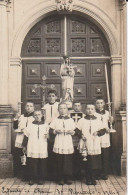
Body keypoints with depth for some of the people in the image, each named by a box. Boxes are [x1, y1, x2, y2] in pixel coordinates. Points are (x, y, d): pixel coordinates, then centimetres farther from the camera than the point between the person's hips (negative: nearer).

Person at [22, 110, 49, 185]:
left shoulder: (45, 125, 8)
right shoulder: (30, 125, 6)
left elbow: (49, 135, 16)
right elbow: (26, 136, 11)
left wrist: (48, 136, -7)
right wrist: (24, 146, 10)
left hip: (43, 149, 1)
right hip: (32, 149, 0)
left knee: (42, 165, 3)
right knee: (32, 165, 1)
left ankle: (41, 179, 15)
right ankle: (32, 179, 13)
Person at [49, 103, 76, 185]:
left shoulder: (71, 120, 11)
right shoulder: (55, 120, 8)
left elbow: (75, 131, 12)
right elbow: (50, 131, 6)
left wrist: (72, 132, -9)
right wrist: (55, 131, -12)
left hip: (68, 145, 1)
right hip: (59, 145, -1)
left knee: (68, 162, 0)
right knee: (59, 162, 0)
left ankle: (68, 178, 12)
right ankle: (60, 178, 11)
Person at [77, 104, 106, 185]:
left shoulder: (98, 121, 12)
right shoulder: (82, 121, 7)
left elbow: (103, 130, 10)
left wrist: (98, 132, -9)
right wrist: (81, 135, -10)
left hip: (96, 145, 2)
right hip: (85, 145, -1)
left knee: (96, 163, 1)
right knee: (87, 164, 0)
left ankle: (93, 178, 16)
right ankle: (88, 179, 13)